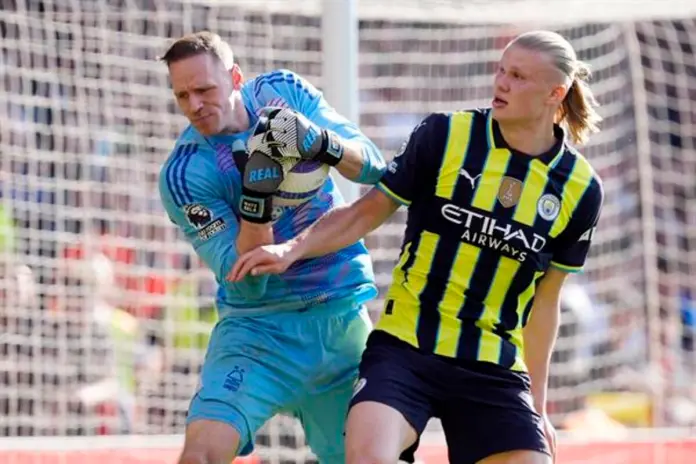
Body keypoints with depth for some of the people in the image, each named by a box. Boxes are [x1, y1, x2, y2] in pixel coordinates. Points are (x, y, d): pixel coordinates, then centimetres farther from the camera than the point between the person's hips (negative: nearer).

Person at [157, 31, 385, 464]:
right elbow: (244, 280, -17)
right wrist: (257, 196, -32)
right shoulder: (184, 174, -14)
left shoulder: (284, 91, -3)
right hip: (260, 328, -3)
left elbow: (371, 165, -7)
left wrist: (319, 142, -27)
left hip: (344, 319, 3)